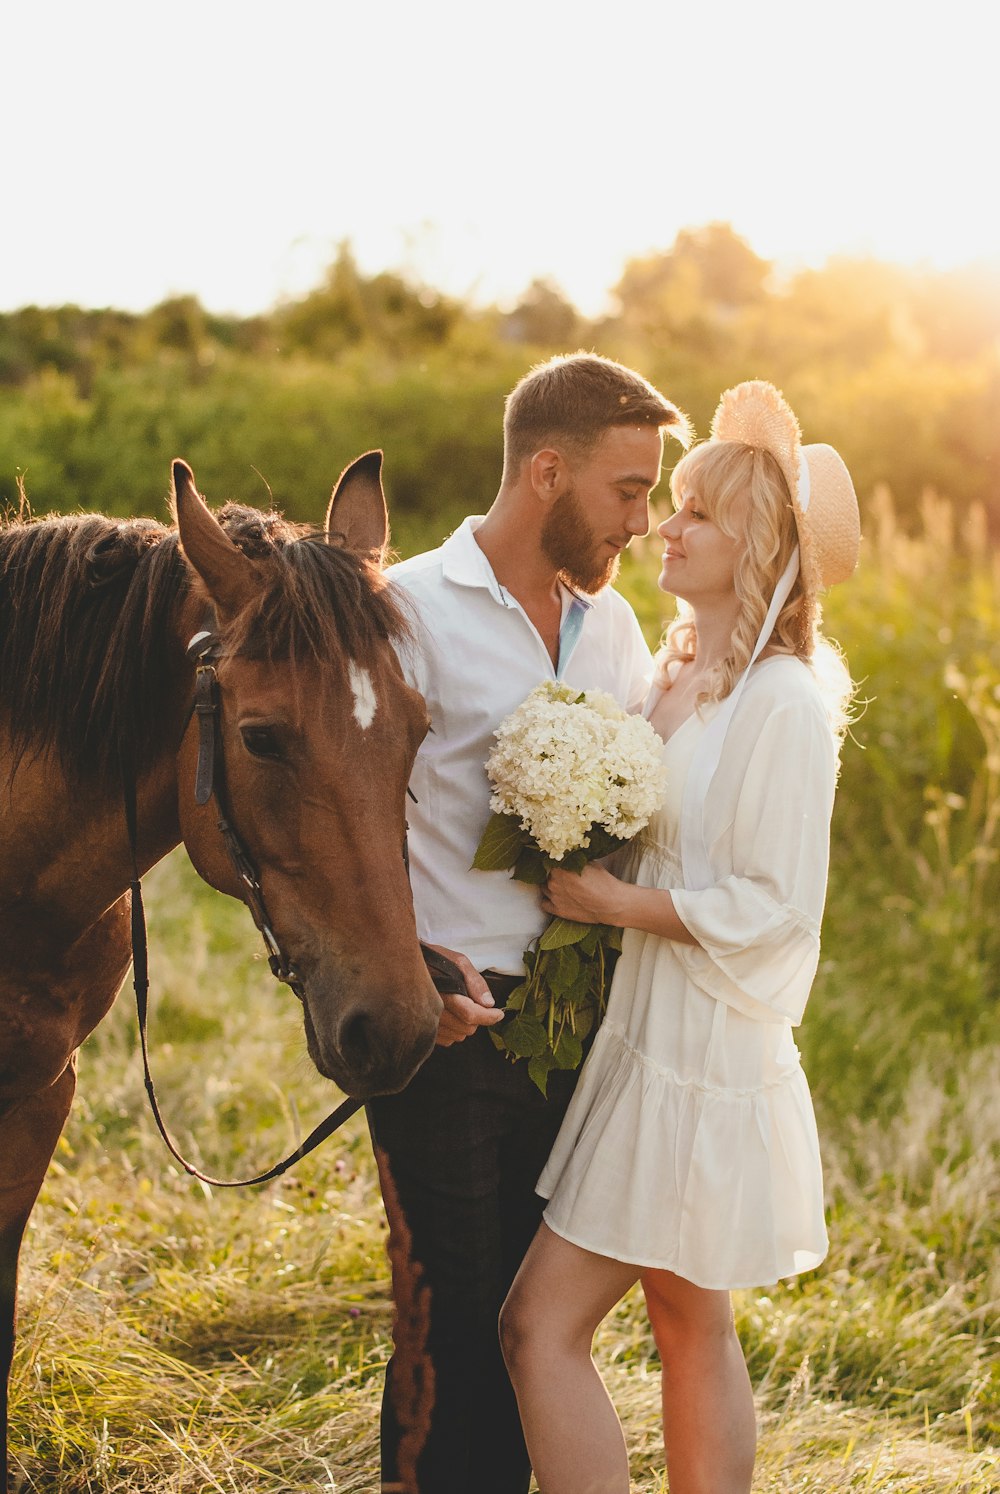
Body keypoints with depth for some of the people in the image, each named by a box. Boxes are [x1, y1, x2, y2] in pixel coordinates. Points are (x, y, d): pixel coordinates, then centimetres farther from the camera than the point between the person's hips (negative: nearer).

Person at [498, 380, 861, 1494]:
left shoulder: (784, 703, -17)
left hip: (700, 1060, -9)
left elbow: (774, 907, -20)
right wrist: (591, 883, 5)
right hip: (646, 1038, 9)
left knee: (541, 1326, -7)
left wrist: (608, 900, -16)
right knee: (690, 1325, 17)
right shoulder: (679, 672, 10)